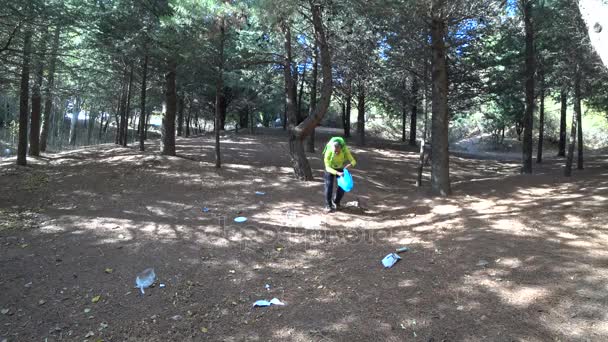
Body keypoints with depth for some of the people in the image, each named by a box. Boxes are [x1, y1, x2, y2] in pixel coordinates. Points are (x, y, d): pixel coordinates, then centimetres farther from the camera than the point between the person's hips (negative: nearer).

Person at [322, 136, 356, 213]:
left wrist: (349, 165, -54)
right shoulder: (328, 152, -37)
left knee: (342, 186, -5)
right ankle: (328, 205, -5)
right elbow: (328, 168, -36)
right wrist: (338, 173, -51)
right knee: (329, 186, -15)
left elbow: (353, 161, -31)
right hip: (330, 168, -2)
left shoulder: (345, 151, -32)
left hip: (340, 168, 2)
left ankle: (336, 202, 19)